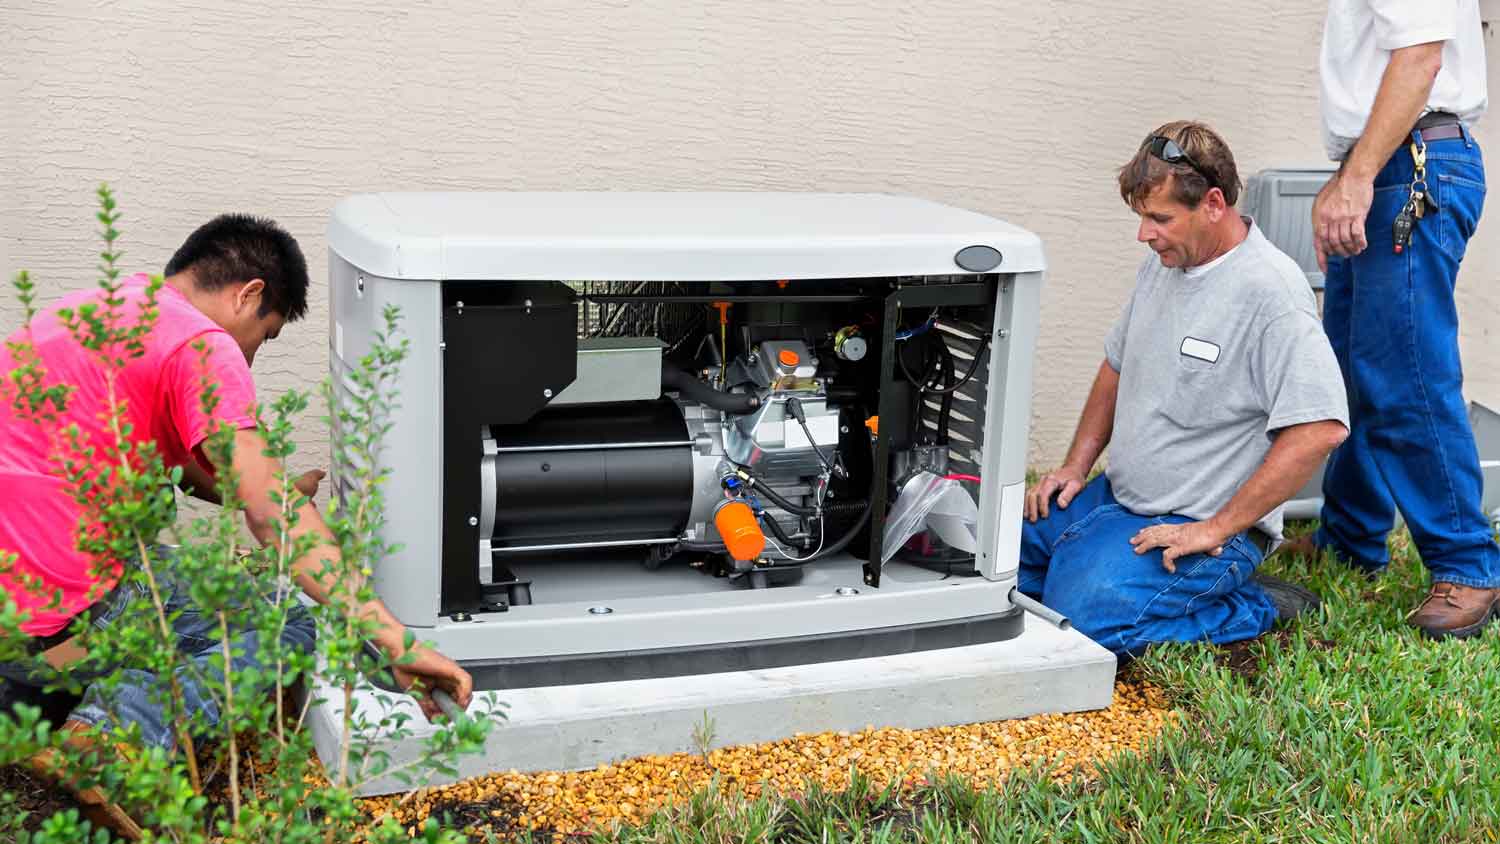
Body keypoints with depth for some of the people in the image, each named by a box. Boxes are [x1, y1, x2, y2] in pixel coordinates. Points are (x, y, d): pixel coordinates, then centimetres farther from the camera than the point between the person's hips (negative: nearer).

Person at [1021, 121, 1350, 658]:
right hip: (1116, 498, 9)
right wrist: (1076, 465, 11)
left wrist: (1216, 530, -23)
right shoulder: (1163, 263, 8)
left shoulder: (1271, 291, -20)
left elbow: (1321, 429, -28)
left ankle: (1261, 610, -4)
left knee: (1087, 620, -28)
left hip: (1198, 525, -9)